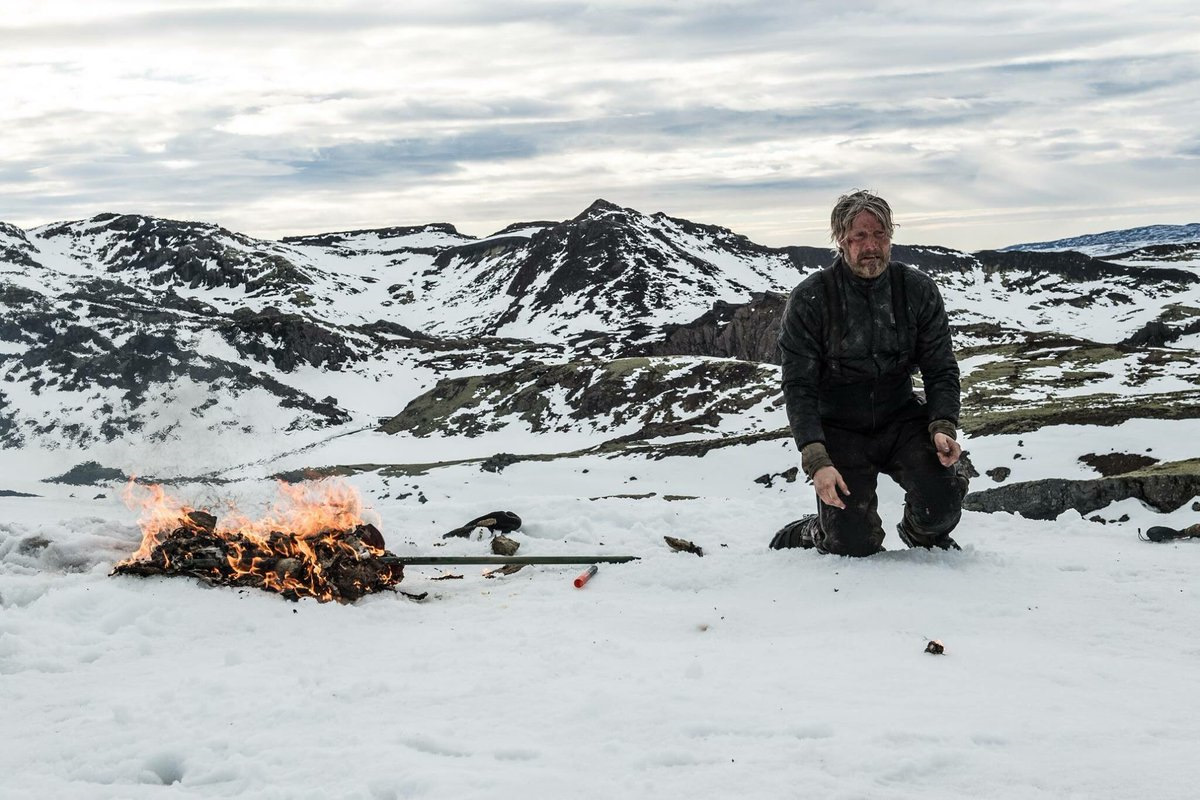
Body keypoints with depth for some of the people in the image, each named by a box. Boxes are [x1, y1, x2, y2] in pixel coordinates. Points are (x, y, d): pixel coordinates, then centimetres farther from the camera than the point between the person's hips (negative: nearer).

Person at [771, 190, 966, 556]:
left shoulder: (919, 290, -3)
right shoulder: (809, 300, -11)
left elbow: (941, 370, 0)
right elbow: (799, 387, -12)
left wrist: (943, 426, -19)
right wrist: (816, 460, -24)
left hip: (901, 419, 2)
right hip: (839, 428, -2)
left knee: (941, 504, -21)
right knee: (855, 546, -11)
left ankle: (922, 534, 17)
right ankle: (799, 536, 25)